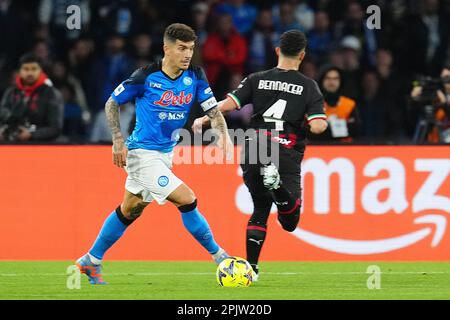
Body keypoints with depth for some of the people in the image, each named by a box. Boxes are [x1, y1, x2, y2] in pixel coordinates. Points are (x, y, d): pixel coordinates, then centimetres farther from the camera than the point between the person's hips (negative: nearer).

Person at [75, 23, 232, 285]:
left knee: (130, 211, 18)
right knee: (187, 200, -16)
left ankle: (92, 261, 32)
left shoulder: (195, 76, -3)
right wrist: (119, 141, -10)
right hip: (143, 153, -7)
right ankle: (218, 255, -3)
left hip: (165, 154, 7)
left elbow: (213, 109, -3)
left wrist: (224, 134, -22)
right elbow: (112, 103, -4)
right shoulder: (146, 76, -15)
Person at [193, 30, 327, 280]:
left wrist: (203, 120, 15)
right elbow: (318, 126, -8)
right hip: (287, 154, -3)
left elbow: (229, 104, -1)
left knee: (260, 210, 21)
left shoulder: (258, 79, 7)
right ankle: (276, 184, -36)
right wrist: (323, 121, 17)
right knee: (290, 223, -5)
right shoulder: (309, 86, 3)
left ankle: (251, 267, 8)